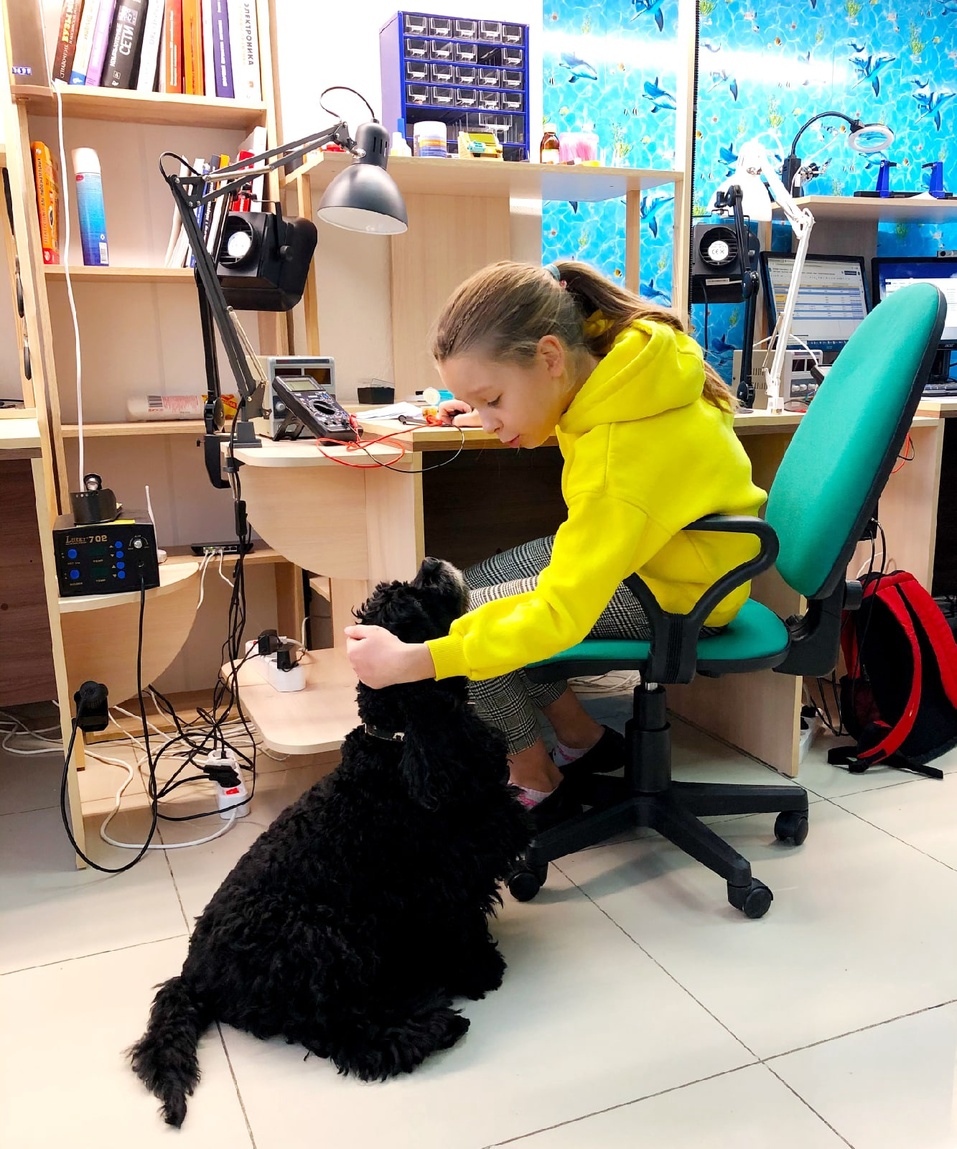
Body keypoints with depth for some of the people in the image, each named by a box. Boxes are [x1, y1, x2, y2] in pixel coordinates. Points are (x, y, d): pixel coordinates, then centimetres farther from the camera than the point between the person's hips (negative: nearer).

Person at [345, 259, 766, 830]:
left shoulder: (620, 459, -37)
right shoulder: (609, 343, -13)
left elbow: (560, 612, -37)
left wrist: (417, 661, -40)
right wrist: (500, 415, 8)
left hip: (680, 592, -9)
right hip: (654, 537, 9)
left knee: (464, 616, -14)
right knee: (476, 583, 7)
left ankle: (540, 788, 8)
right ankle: (585, 741, 19)